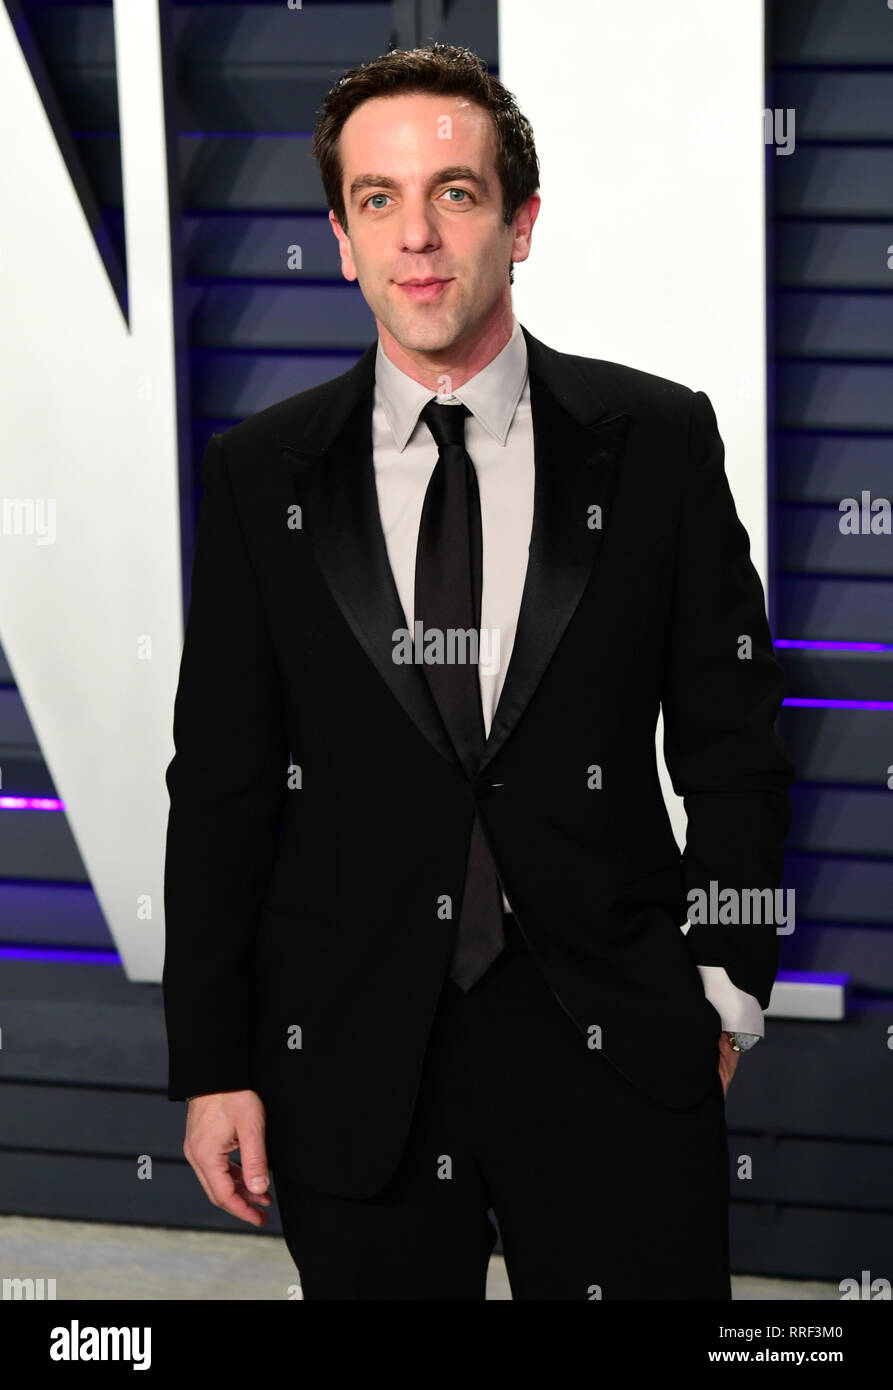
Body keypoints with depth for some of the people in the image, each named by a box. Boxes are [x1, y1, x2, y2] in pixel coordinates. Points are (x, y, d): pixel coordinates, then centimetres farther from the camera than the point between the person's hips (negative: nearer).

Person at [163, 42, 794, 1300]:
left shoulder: (659, 441, 1)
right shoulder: (261, 475, 3)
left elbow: (731, 738, 6)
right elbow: (220, 785, 4)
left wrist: (723, 982, 1)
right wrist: (212, 1066, 1)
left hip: (614, 1051, 0)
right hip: (353, 1060, 1)